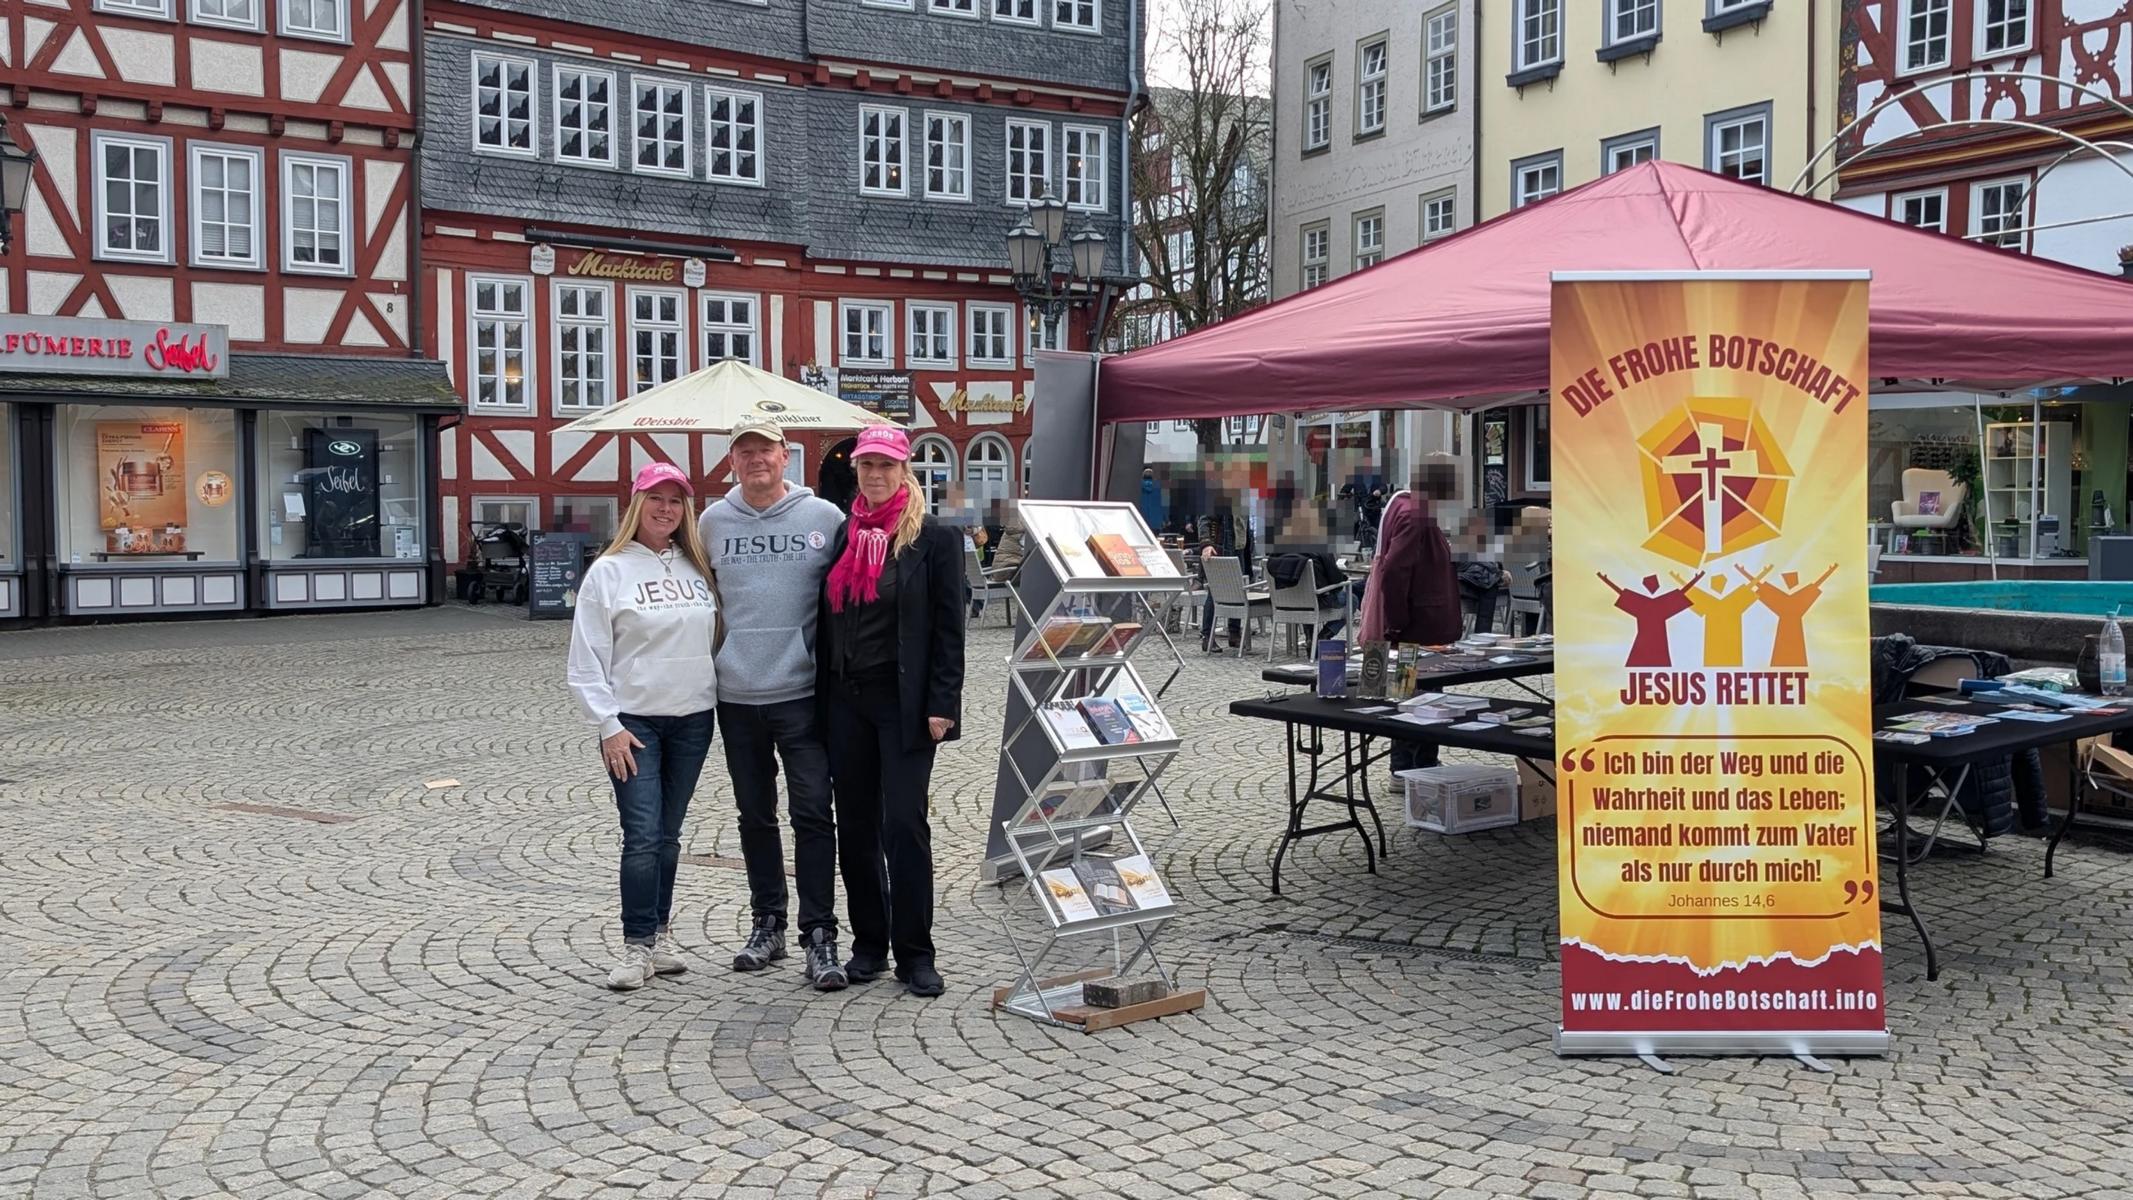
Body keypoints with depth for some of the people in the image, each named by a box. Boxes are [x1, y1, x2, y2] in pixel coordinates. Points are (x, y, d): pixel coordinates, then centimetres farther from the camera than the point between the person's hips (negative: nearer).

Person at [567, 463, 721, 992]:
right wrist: (608, 726, -11)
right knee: (642, 837, -8)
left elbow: (715, 637, 15)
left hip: (693, 719, 4)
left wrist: (720, 697, 7)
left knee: (668, 835, 12)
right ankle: (637, 947, 0)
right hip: (633, 721, -4)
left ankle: (661, 936, 21)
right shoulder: (609, 570, -4)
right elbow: (586, 660, -6)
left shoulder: (698, 568, 9)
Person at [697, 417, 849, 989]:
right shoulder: (713, 521, 5)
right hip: (736, 696, 3)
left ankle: (819, 936, 0)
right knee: (755, 816, 13)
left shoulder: (824, 517, -3)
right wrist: (712, 660, 12)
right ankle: (767, 924, 26)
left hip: (802, 693, -3)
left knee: (812, 814, -7)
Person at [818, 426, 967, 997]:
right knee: (855, 826, 9)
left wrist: (941, 705, -14)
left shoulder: (935, 539, -4)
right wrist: (823, 696, 9)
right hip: (846, 700, 6)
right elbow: (828, 619, 14)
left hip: (904, 703, -5)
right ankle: (868, 943, 21)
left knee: (904, 825, -5)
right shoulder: (844, 535, 11)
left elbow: (949, 628, -7)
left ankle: (915, 953, 5)